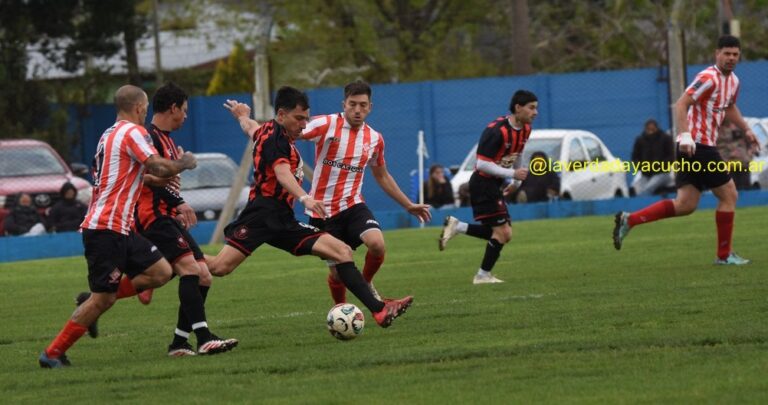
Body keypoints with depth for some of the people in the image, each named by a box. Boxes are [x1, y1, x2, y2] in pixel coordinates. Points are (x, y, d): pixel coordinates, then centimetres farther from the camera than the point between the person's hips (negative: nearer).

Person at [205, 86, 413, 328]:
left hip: (282, 222, 10)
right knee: (220, 267, -25)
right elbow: (282, 172, -25)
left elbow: (250, 127, 47)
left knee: (342, 252, -2)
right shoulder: (274, 135, -7)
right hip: (262, 214, -10)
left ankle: (379, 310, -9)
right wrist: (305, 198, -41)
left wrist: (242, 115, 72)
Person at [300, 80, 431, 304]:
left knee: (377, 243, -26)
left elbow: (382, 177, 21)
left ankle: (366, 284, 4)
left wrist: (409, 206, 23)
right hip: (323, 211, -3)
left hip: (352, 205, 3)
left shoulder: (374, 139, 6)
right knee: (338, 272, 0)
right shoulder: (327, 125, -9)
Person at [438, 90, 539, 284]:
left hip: (494, 185, 9)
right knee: (502, 231, -9)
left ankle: (457, 227, 13)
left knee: (503, 234, 8)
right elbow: (482, 164, -24)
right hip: (483, 182, -9)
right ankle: (483, 275, 3)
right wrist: (512, 174, -25)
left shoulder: (525, 129, 5)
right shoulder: (497, 131, -22)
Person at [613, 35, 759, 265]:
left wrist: (746, 130, 28)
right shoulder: (709, 78, -14)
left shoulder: (733, 81, 16)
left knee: (685, 205, 4)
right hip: (697, 146, -9)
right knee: (728, 195, -3)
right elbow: (681, 104, -22)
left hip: (691, 149, 9)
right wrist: (685, 136, -31)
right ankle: (724, 255, 5)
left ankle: (629, 220, 1)